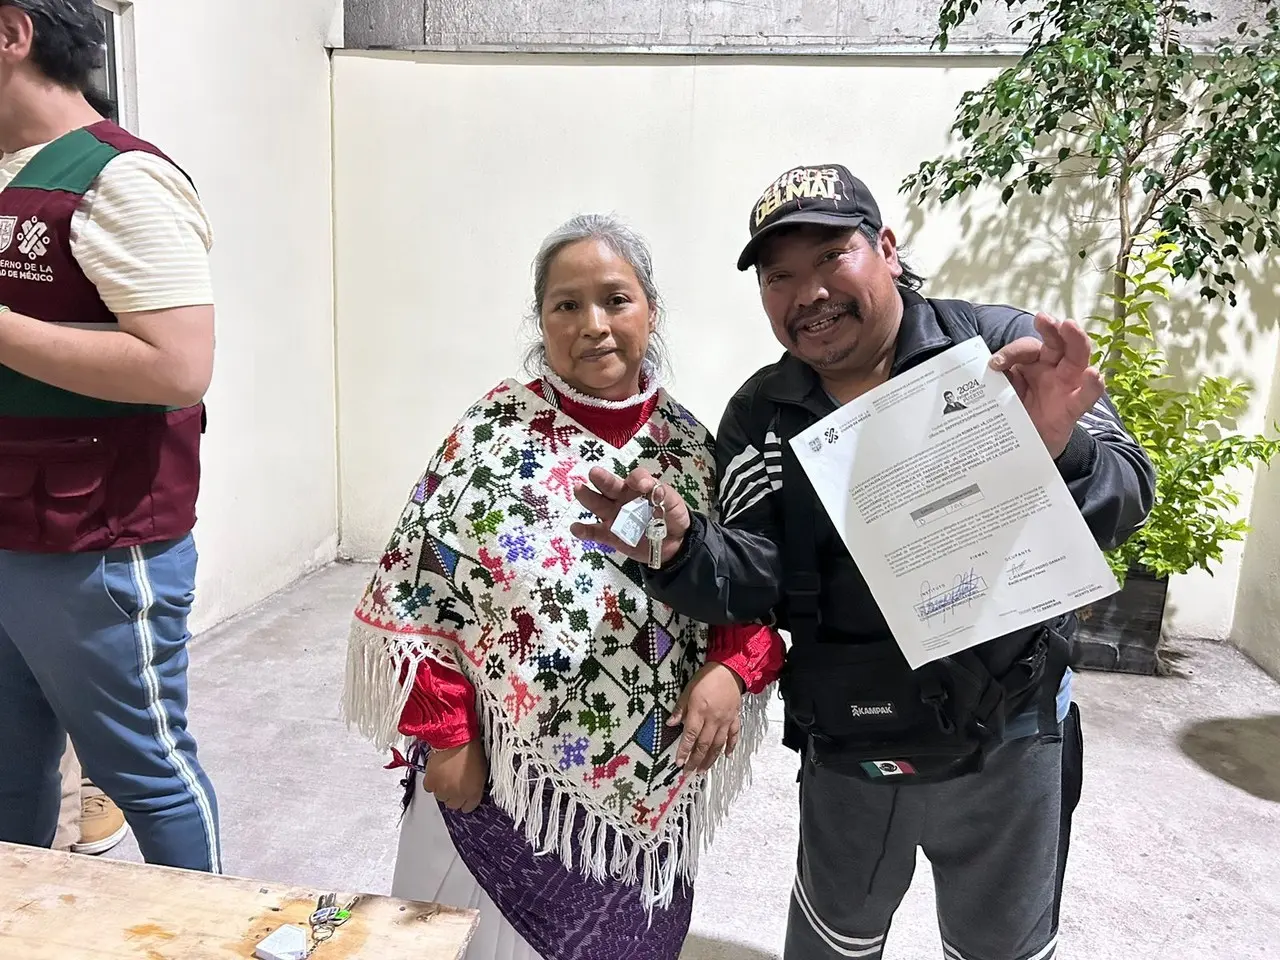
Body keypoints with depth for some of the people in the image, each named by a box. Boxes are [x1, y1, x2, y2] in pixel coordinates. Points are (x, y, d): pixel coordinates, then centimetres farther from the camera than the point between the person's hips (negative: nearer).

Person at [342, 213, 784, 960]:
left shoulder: (690, 444, -1)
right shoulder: (494, 434, -11)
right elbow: (416, 591, -8)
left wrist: (731, 669, -13)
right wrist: (447, 737, -9)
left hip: (649, 786, 3)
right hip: (504, 776, -2)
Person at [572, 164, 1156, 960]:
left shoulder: (1008, 350, -12)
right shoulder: (759, 417, -5)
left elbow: (1126, 499, -15)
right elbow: (751, 588, -9)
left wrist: (1059, 454, -37)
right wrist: (681, 549, -31)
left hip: (1009, 746, -1)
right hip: (848, 757, 2)